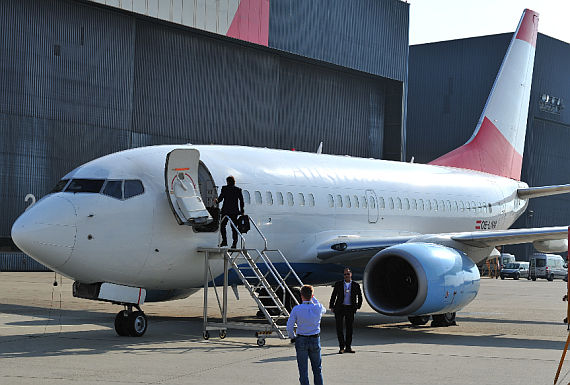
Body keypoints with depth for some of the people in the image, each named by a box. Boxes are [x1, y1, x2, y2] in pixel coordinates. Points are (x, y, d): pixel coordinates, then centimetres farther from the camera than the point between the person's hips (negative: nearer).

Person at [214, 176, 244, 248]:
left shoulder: (224, 188, -5)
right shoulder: (238, 190, 5)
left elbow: (220, 198, -7)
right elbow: (241, 201, 5)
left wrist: (216, 201, 14)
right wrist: (242, 211, 11)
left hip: (226, 211, -3)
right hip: (234, 211, 3)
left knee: (222, 226, 9)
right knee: (234, 227, 6)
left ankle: (224, 240, -2)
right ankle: (234, 243, 1)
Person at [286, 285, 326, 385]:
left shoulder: (296, 309, -13)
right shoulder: (318, 308, -8)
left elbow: (289, 327, -11)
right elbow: (324, 310, 19)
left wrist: (292, 337, 7)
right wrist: (313, 299, 22)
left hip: (301, 340, -2)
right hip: (315, 340, 2)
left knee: (303, 369, 6)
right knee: (317, 368, 15)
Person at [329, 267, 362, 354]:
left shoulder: (356, 285, 3)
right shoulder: (338, 284, 2)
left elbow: (360, 297, 14)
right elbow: (333, 296, 9)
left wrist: (358, 307, 8)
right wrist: (331, 307, 5)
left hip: (350, 309, 1)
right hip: (340, 308, -1)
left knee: (349, 328, 3)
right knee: (339, 327, -6)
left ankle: (348, 347, 12)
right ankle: (341, 347, 4)